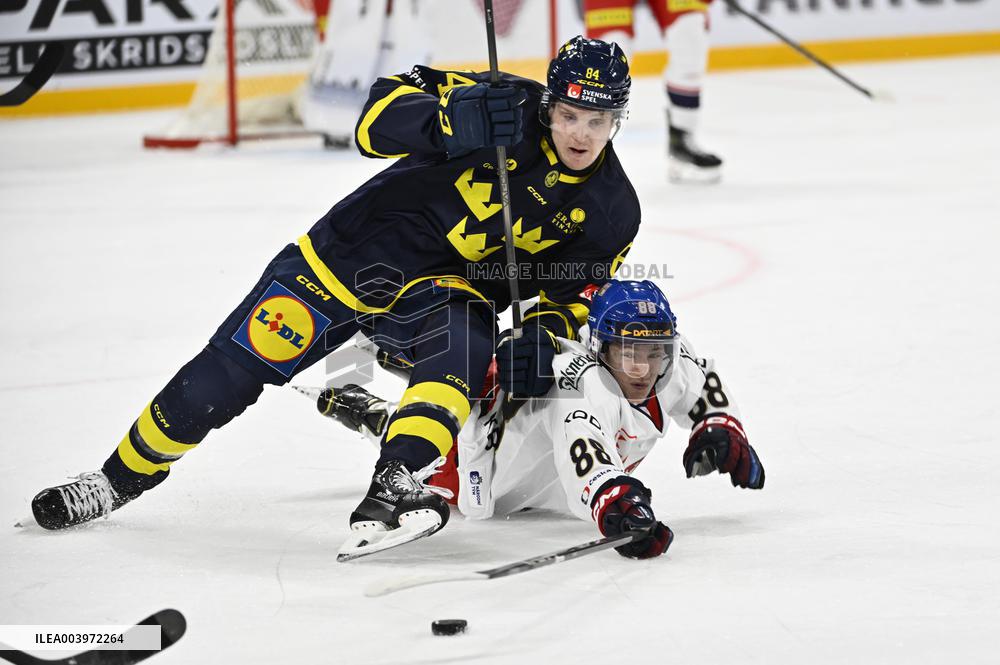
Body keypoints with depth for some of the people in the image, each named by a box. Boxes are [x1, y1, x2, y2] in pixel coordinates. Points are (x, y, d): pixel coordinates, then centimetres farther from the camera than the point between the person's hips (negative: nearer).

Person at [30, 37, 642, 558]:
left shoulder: (611, 212, -7)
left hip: (447, 288, 2)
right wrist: (453, 121, -43)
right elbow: (380, 115, -23)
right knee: (235, 365, -3)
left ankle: (393, 490, -44)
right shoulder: (507, 105, -17)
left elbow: (569, 293, 4)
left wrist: (540, 338, -19)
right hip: (359, 251, -2)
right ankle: (122, 477, 17)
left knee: (464, 350, -33)